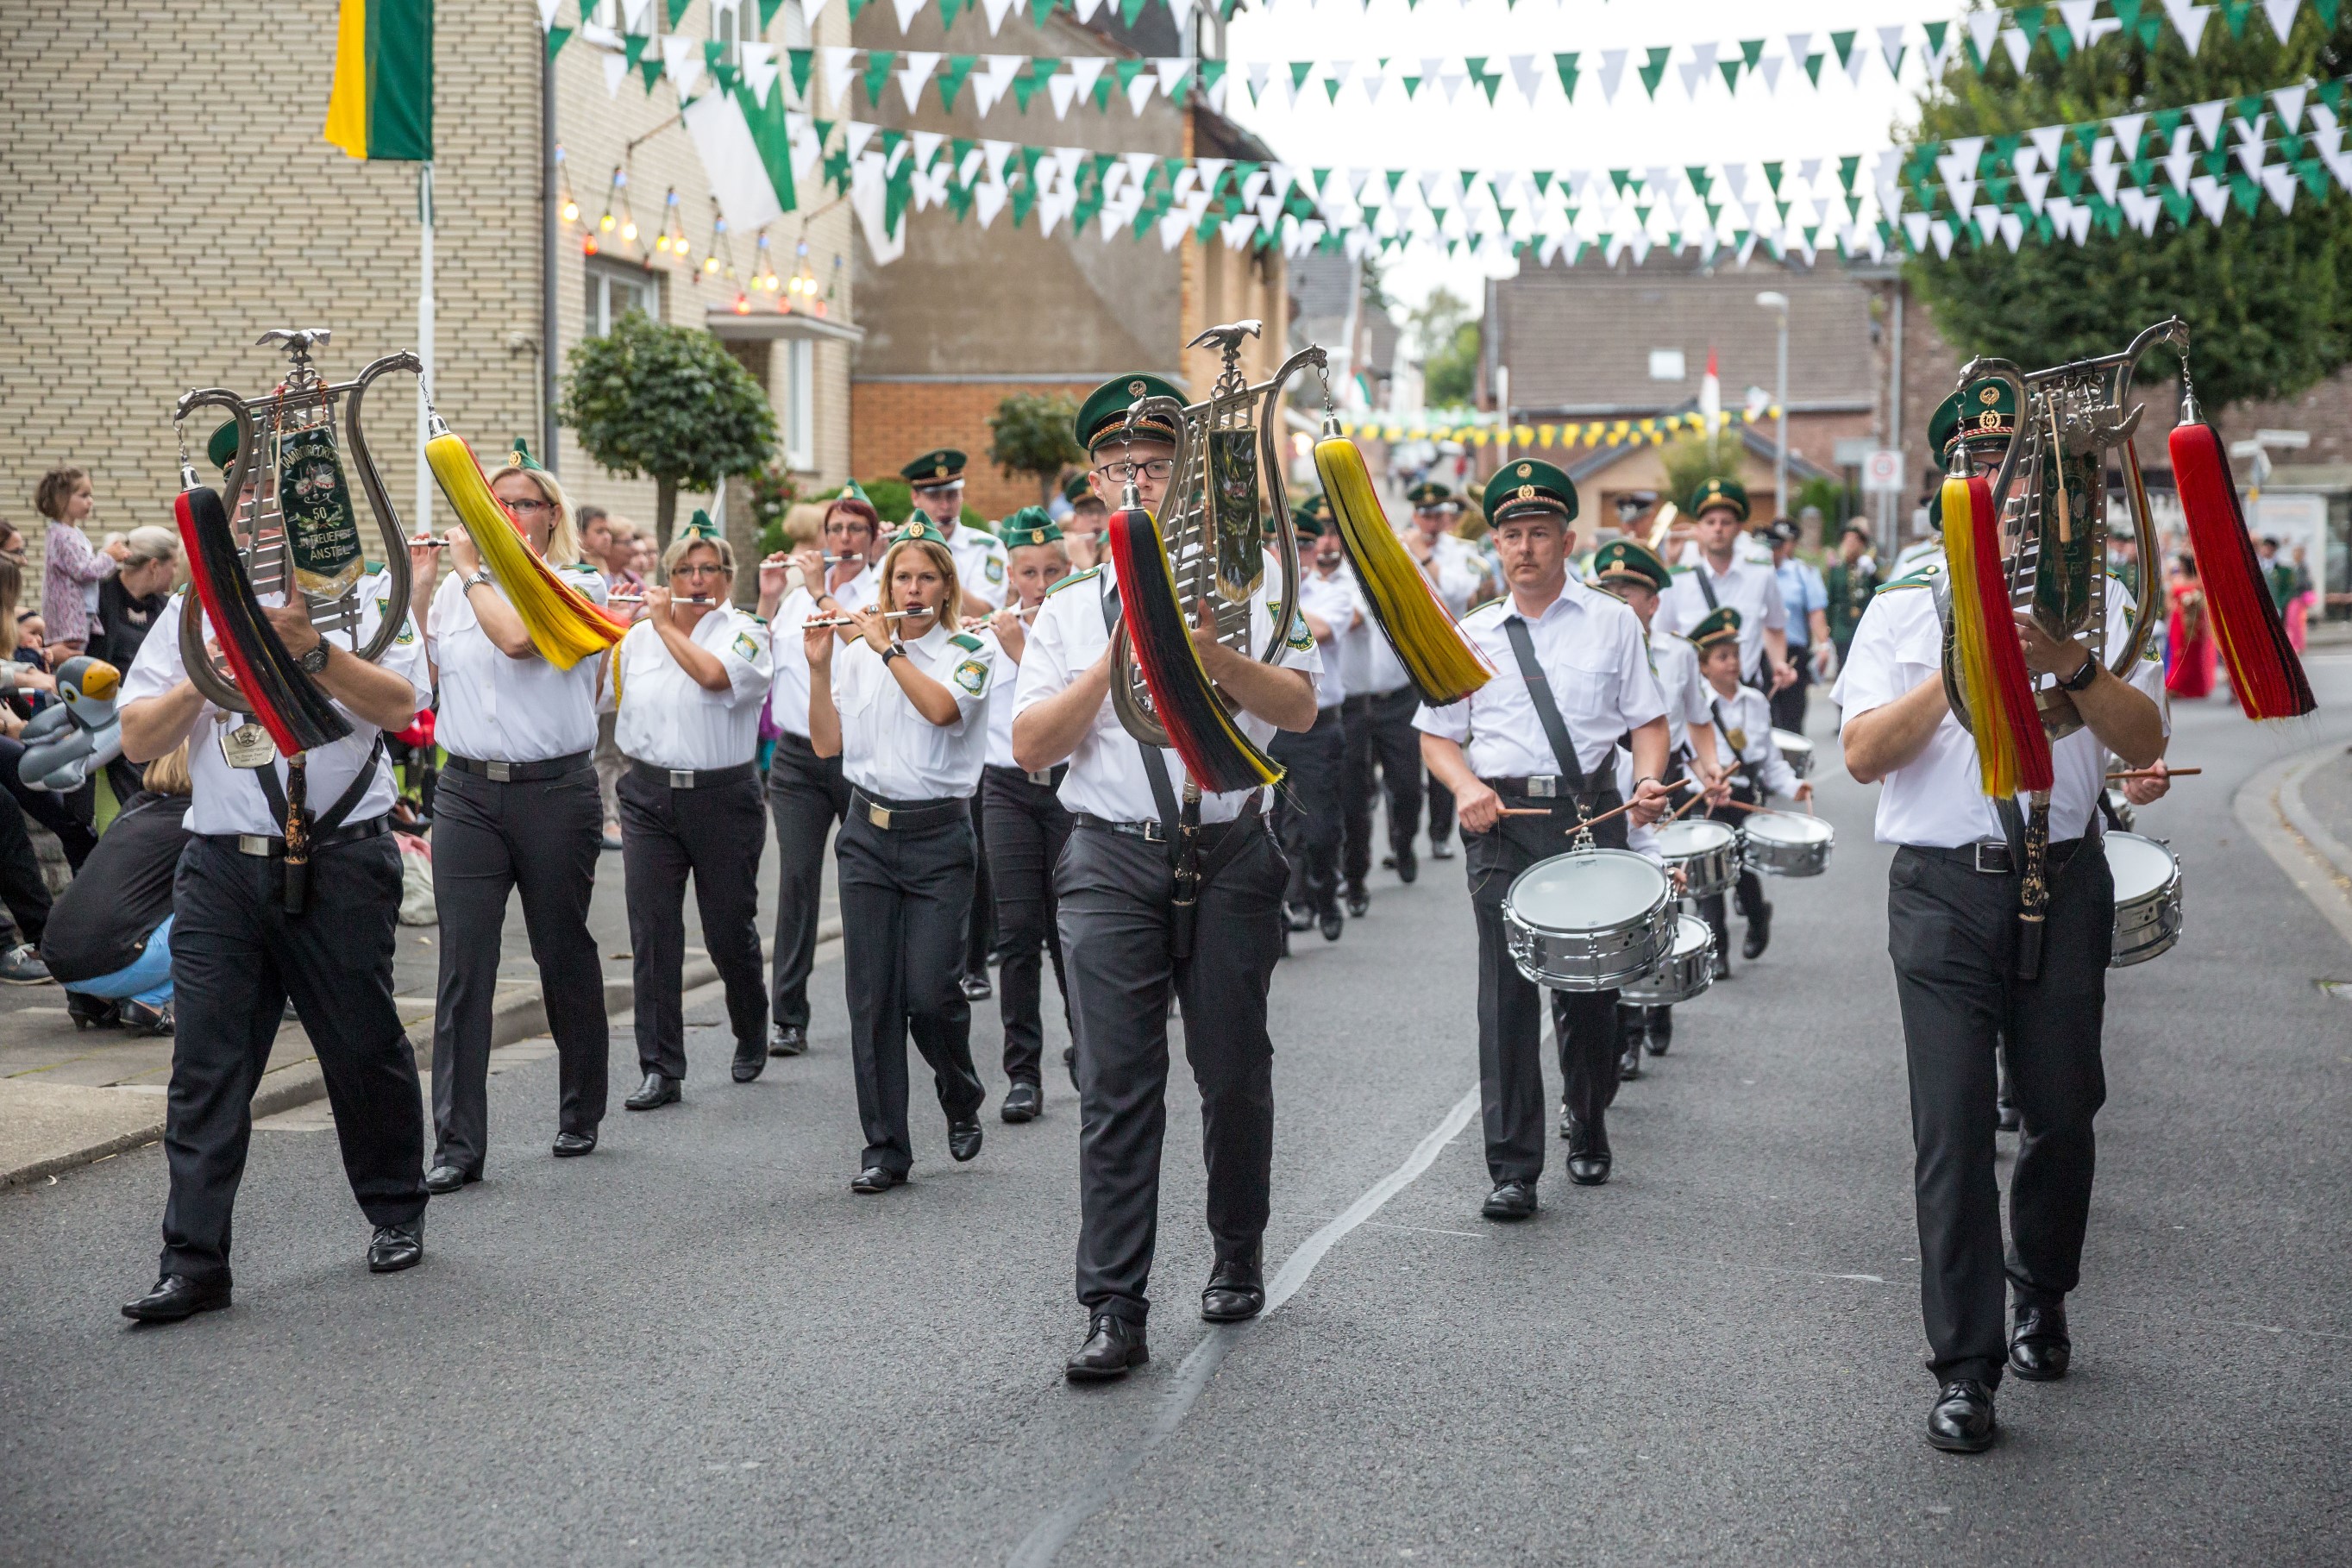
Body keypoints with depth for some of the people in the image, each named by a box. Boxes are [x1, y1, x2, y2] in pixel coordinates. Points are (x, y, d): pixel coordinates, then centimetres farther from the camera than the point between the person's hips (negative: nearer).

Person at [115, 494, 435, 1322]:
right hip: (222, 867, 2)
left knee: (364, 1048, 10)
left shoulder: (359, 599, 3)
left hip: (340, 862, -2)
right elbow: (137, 739, 5)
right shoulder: (191, 612, 10)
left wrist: (311, 649, -22)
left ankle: (396, 1214, 30)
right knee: (206, 1064, -3)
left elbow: (399, 705, -11)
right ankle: (193, 1262, -1)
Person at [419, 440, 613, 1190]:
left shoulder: (576, 585, -1)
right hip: (468, 790, 3)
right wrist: (418, 592, 2)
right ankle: (457, 1141, -4)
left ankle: (580, 1114, 26)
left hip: (555, 790, -3)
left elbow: (518, 635, -18)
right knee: (463, 965, -5)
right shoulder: (455, 589, 13)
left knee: (564, 954, 8)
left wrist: (471, 569, -6)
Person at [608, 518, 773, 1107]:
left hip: (723, 798, -3)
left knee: (728, 931, 6)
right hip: (649, 797, 3)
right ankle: (661, 1069, 0)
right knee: (652, 933, -5)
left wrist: (666, 623, -12)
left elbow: (713, 675, -24)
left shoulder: (745, 633, -4)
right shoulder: (637, 638, 10)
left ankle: (751, 1032, 35)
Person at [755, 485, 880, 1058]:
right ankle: (788, 1018, -2)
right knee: (797, 878, -4)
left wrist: (822, 592, -12)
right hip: (798, 756, 3)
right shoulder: (796, 597, 15)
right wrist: (768, 599, 2)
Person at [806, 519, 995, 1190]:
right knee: (871, 995, 0)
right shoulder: (856, 654, 9)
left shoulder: (971, 653, 0)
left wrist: (889, 647, -14)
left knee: (929, 992, -8)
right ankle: (885, 1147, 8)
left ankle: (962, 1098, 23)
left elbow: (941, 708, -20)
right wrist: (819, 665, -9)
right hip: (868, 834, 3)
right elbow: (827, 744, 1)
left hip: (939, 837, -3)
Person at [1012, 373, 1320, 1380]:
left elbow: (1300, 708, -8)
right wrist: (1117, 657, -9)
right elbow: (1030, 748, 0)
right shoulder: (1068, 611, 10)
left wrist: (1213, 657, -24)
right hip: (1114, 861, 0)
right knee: (1116, 1088, -6)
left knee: (1235, 1073, 10)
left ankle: (1238, 1261, 31)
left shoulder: (1241, 592, 7)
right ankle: (1114, 1314, -5)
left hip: (1231, 855, 0)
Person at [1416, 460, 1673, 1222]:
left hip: (1592, 813, 0)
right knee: (1507, 991, -8)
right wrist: (1466, 787, -6)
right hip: (1502, 821, 0)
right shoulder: (1471, 635, 13)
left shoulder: (1612, 622, 10)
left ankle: (1588, 1132, 31)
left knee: (1590, 986, 7)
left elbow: (1648, 718, 8)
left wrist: (1649, 781, -12)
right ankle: (1512, 1168, -7)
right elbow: (1437, 733, 14)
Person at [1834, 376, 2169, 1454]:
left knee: (2062, 1111, 12)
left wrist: (2073, 667, -22)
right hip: (1944, 888, -1)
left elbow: (2146, 742, -5)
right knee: (1953, 1128, -5)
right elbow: (1863, 754, -6)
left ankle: (2041, 1302, 37)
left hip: (2064, 880, 1)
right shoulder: (1904, 607, 6)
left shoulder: (2093, 598, 6)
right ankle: (1965, 1367, 1)